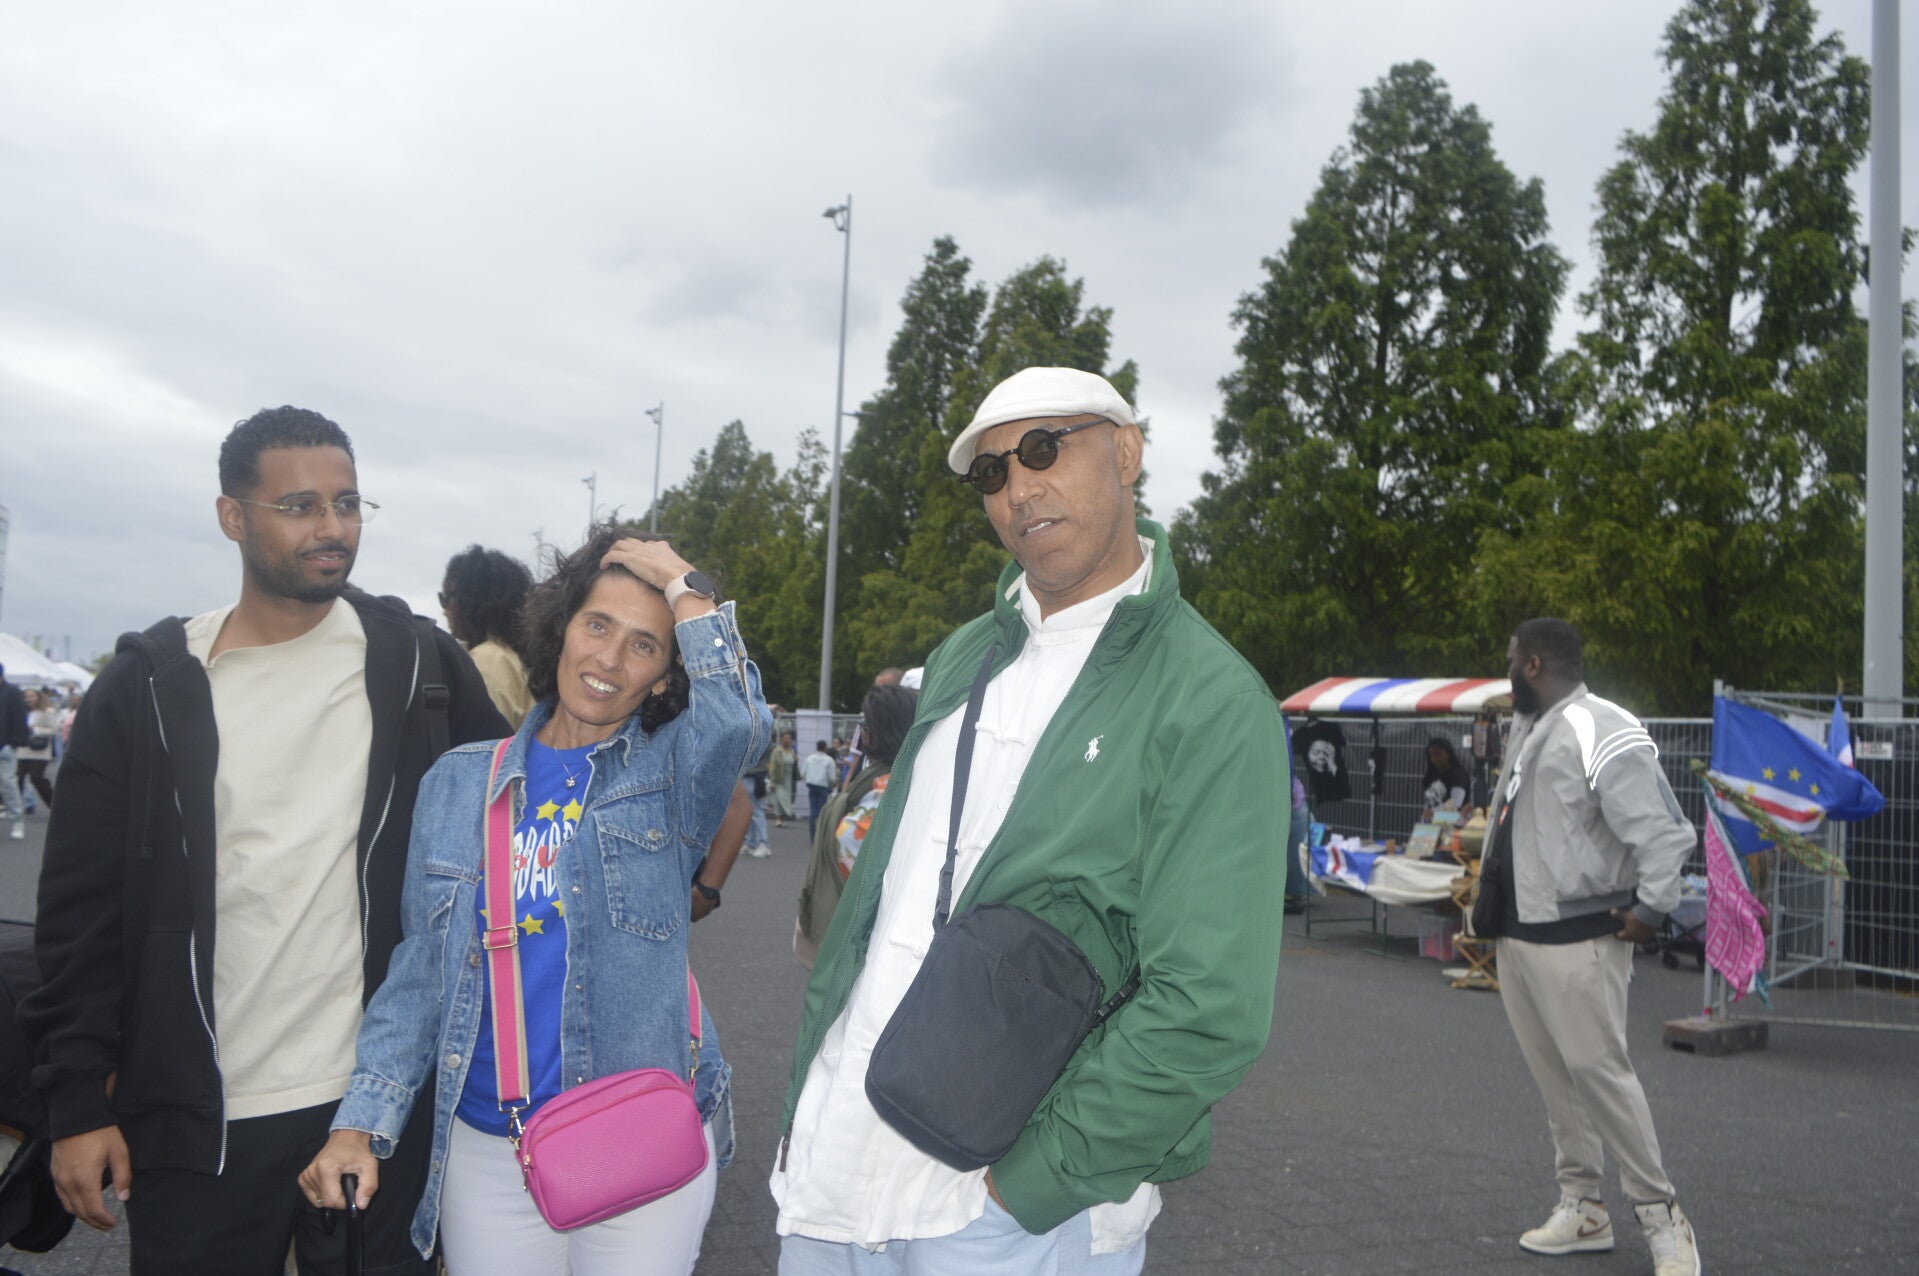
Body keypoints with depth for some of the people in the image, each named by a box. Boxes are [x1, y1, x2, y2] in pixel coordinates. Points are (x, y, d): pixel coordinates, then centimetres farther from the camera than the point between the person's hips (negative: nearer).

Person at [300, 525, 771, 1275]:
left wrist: (681, 585, -17)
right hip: (485, 1153, 3)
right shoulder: (459, 785, 4)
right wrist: (361, 1122, -3)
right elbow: (419, 973, 7)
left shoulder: (669, 776, -4)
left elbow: (738, 723, -28)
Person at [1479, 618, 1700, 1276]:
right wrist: (1491, 898, 17)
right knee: (1554, 1074, 13)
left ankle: (1661, 1216, 8)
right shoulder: (1527, 729, 14)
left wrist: (1650, 906, -18)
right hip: (1517, 933, 9)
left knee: (1598, 1068, -6)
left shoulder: (1600, 731, -16)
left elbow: (1666, 829, -19)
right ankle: (1582, 1208, 23)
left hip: (1576, 938, -9)